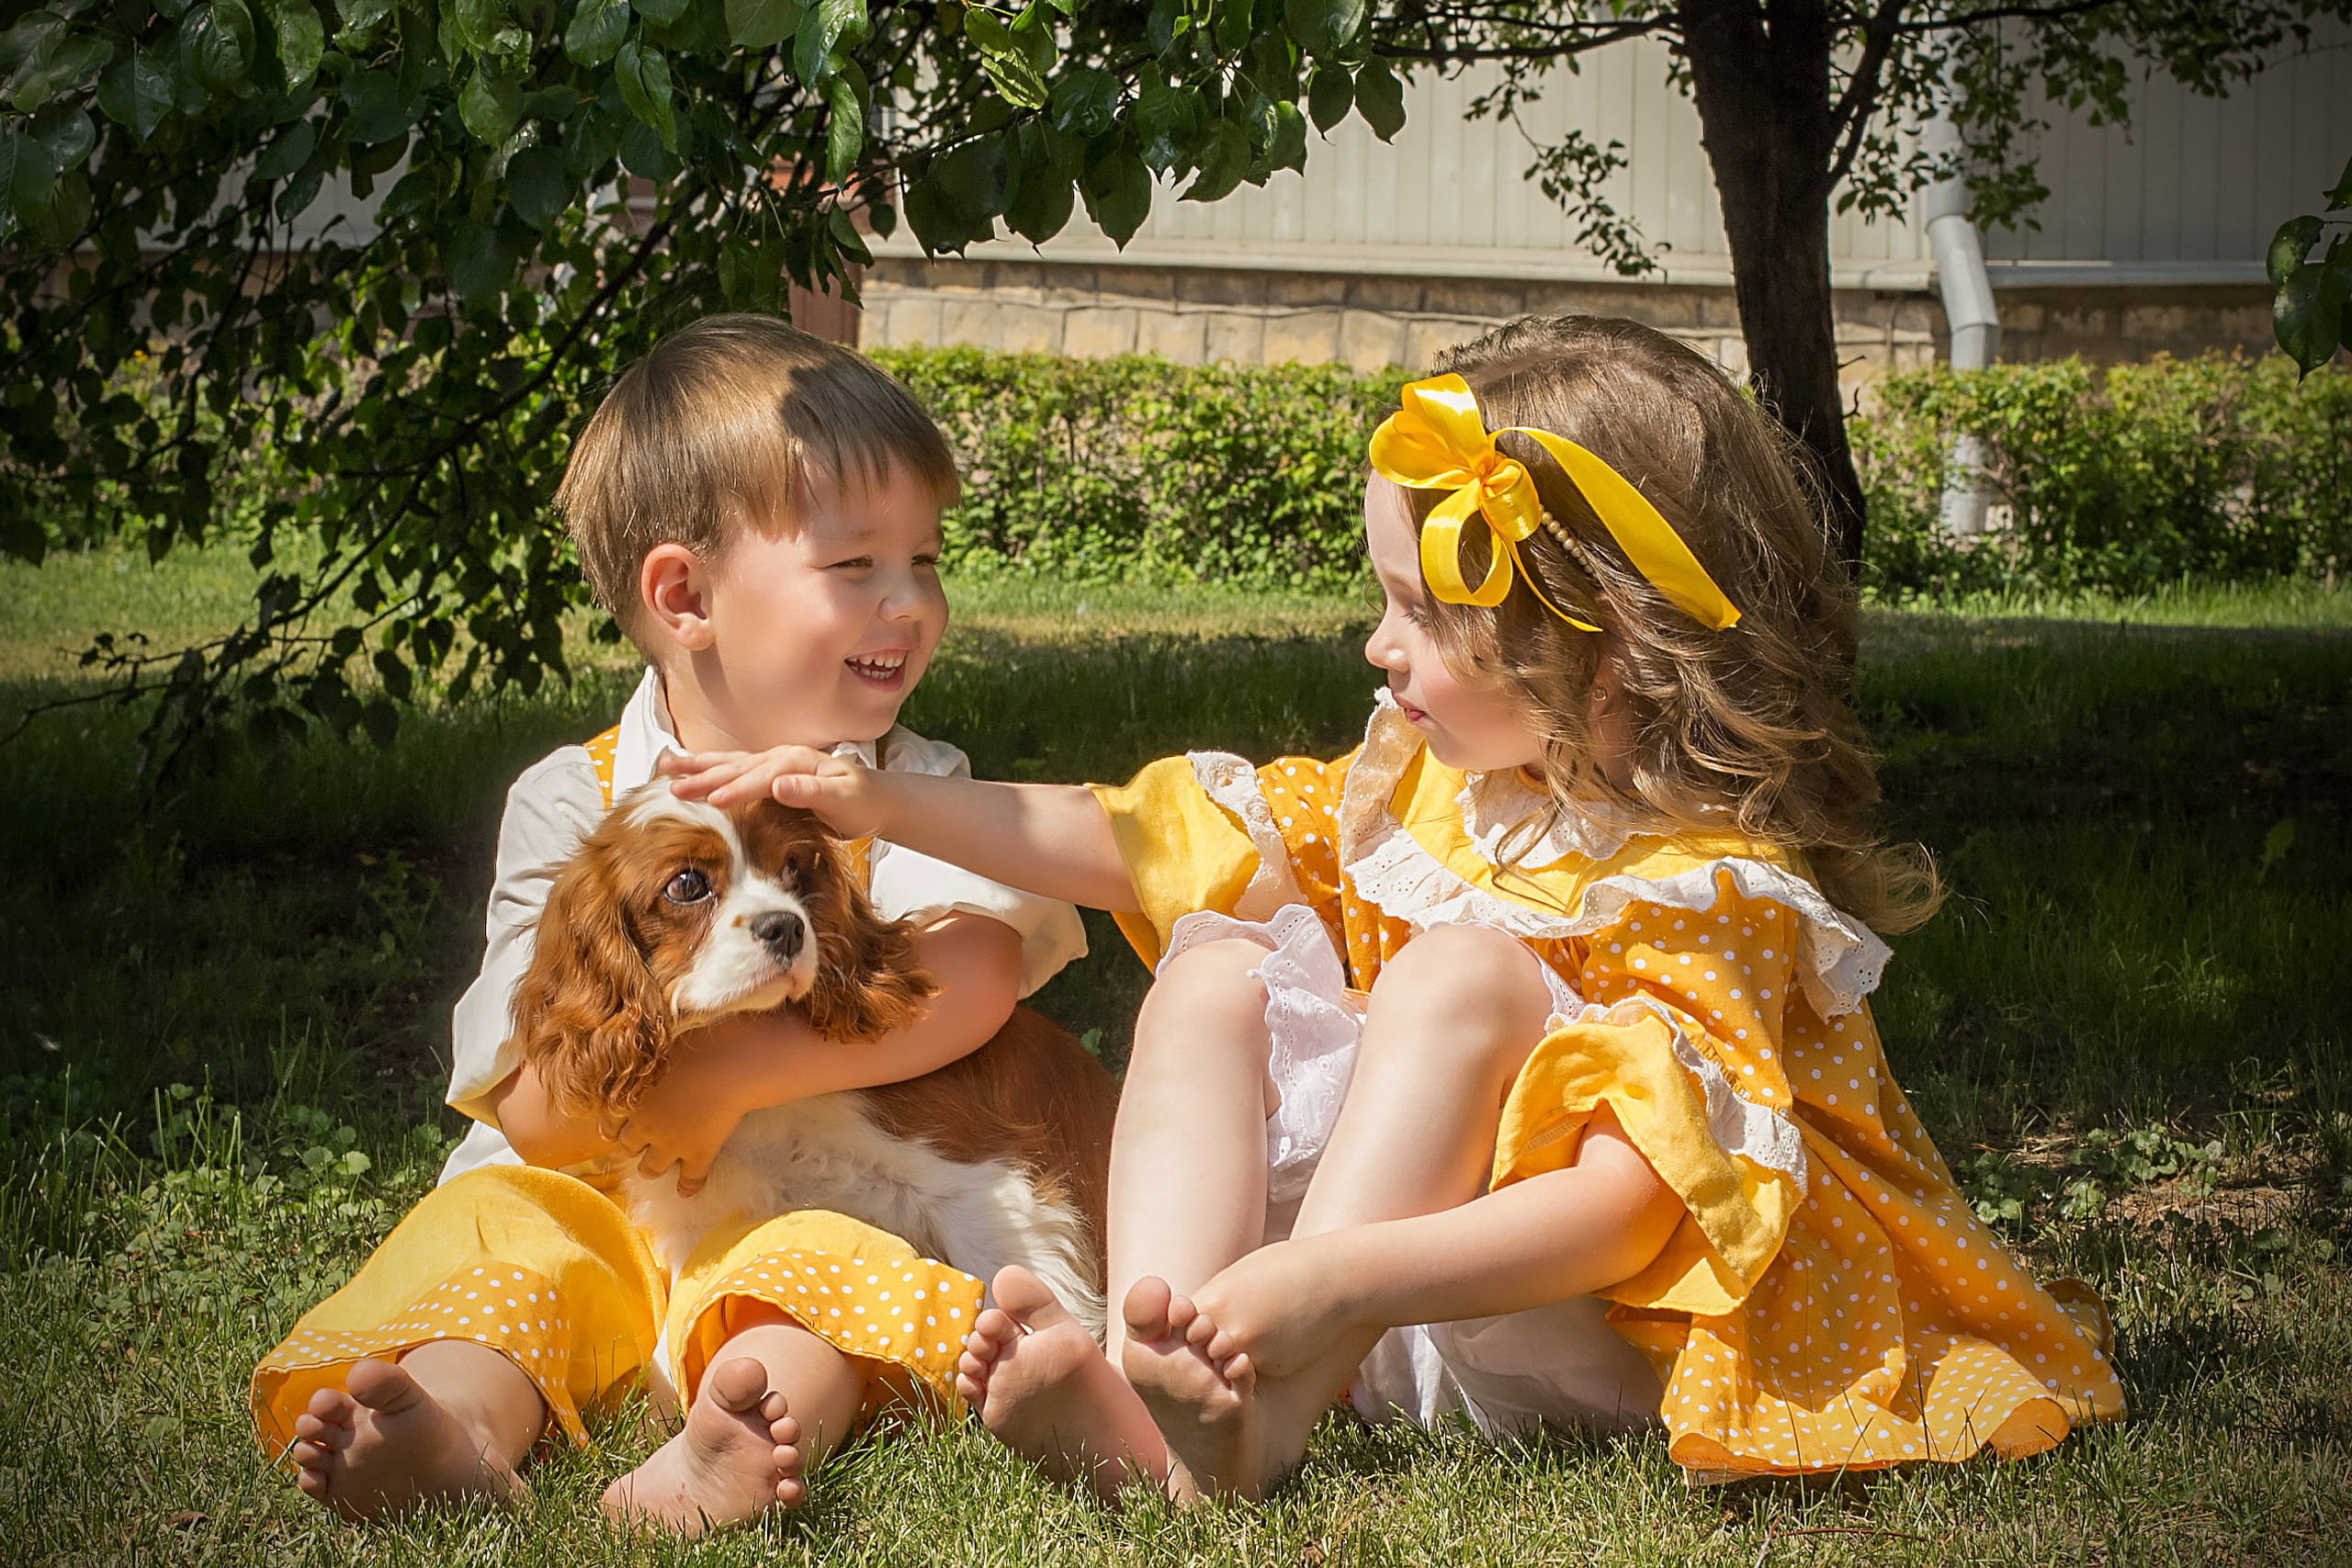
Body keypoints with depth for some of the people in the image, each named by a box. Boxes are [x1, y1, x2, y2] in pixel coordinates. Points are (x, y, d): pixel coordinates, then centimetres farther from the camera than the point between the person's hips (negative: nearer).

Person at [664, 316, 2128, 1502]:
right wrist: (882, 801, 9)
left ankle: (1262, 1415, -39)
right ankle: (1149, 1384, -33)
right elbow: (1136, 845, 15)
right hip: (1383, 1320, 8)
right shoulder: (1418, 790, 8)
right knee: (1215, 966, -9)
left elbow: (1623, 1213, -30)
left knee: (1461, 970, -27)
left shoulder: (1713, 892, -17)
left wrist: (1336, 1277, -42)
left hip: (1577, 1344, -8)